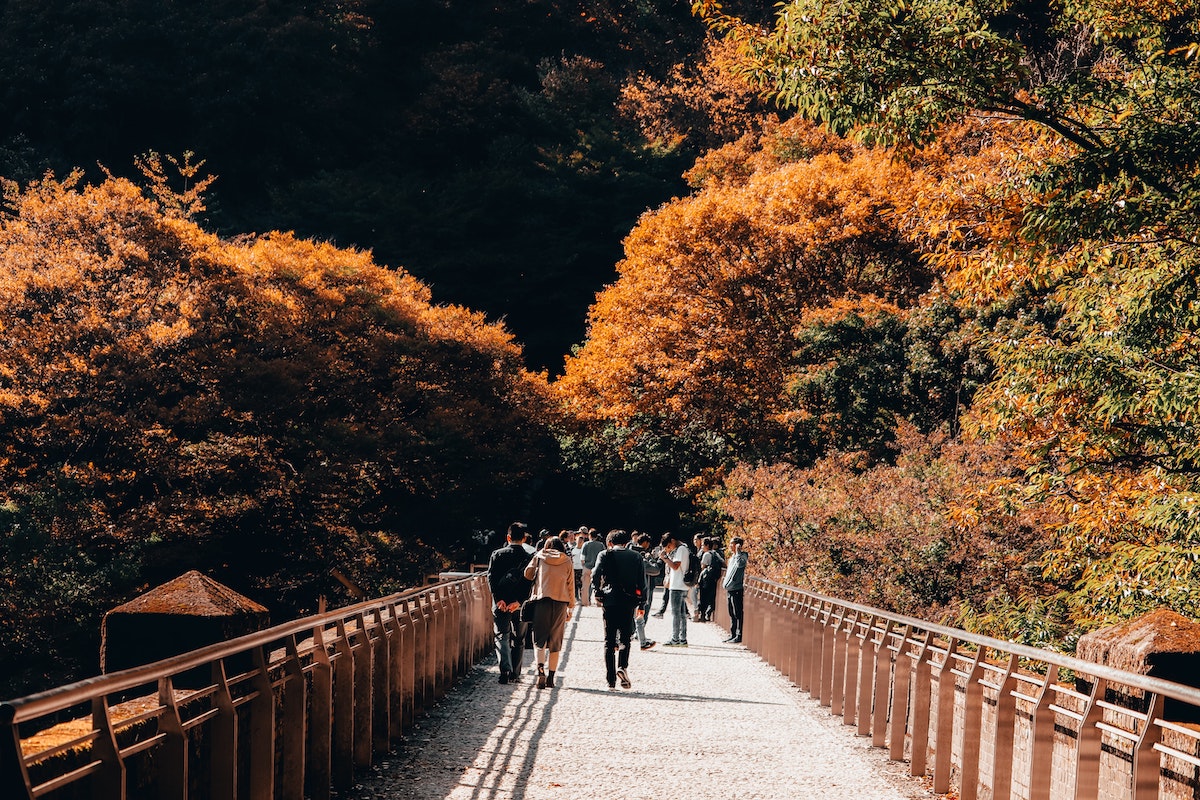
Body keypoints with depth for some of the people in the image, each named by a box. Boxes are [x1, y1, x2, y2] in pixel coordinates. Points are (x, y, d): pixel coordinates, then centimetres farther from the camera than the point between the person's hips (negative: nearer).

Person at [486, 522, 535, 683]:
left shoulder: (497, 555, 0)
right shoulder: (528, 558, -1)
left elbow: (491, 577, -10)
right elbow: (530, 582, -10)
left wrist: (498, 599, -15)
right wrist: (519, 601, -15)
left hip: (501, 603, -1)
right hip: (520, 605, 1)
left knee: (502, 637, 4)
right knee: (519, 640, 13)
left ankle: (505, 669, -17)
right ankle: (515, 674, 14)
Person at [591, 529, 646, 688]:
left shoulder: (605, 555, 2)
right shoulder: (636, 557, 9)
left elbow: (595, 575, -12)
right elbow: (642, 581, 6)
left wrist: (597, 593, 0)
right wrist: (641, 603, 11)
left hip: (610, 601, -1)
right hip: (629, 602, 1)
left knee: (609, 641, 4)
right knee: (625, 637, 13)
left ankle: (611, 679, 1)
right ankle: (622, 666, -12)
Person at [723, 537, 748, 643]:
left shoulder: (742, 556, -8)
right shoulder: (732, 556, 18)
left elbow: (739, 564, -31)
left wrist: (738, 552, -21)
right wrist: (726, 584, 22)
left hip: (736, 589, -9)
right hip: (729, 589, 9)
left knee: (738, 614, -6)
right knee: (732, 614, 13)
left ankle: (739, 635, -5)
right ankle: (732, 634, 18)